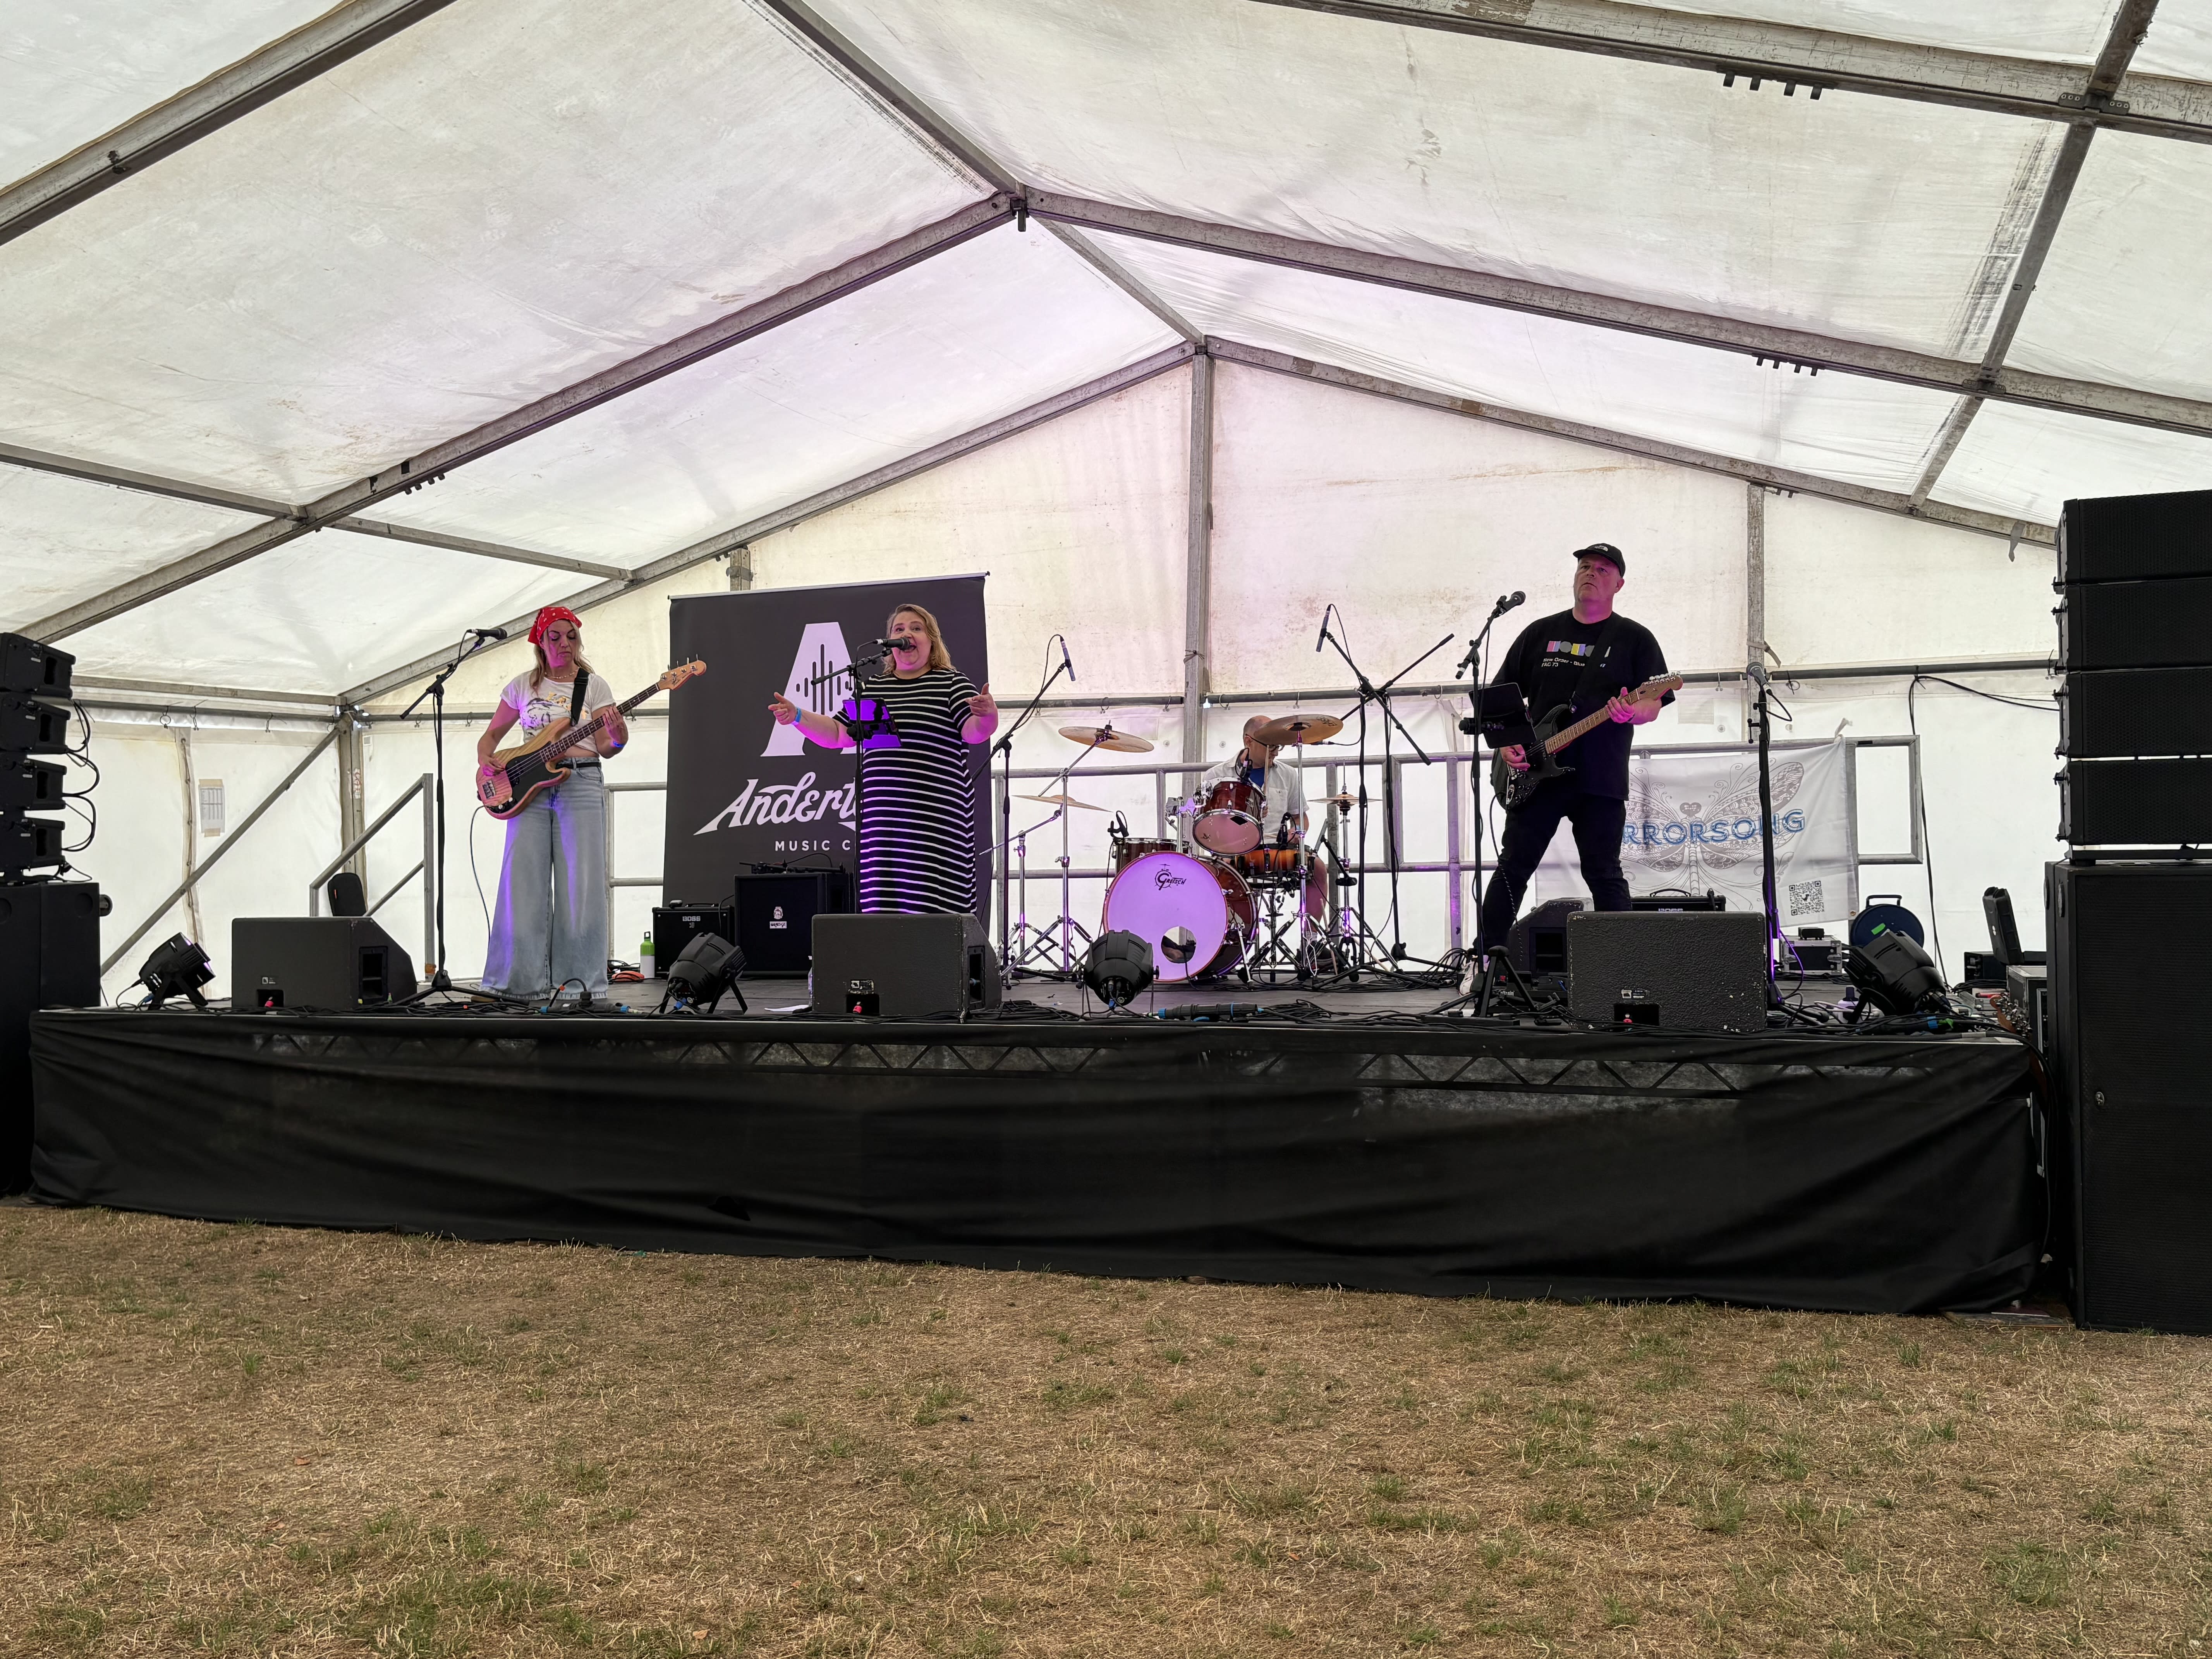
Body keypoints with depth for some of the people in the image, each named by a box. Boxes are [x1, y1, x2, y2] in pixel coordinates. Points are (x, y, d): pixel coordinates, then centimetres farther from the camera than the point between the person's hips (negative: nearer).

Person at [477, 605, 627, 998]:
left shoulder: (595, 686, 9)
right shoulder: (522, 686, 14)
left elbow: (604, 746, 1)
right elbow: (491, 735, 19)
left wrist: (617, 737, -23)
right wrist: (485, 762, -2)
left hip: (581, 784, -1)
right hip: (528, 786, 2)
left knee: (580, 882, -7)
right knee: (522, 881, -4)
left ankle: (578, 977, -2)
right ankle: (520, 977, 1)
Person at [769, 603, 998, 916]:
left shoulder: (952, 683, 5)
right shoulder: (871, 689, 19)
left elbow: (974, 733, -8)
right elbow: (838, 734, 20)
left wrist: (987, 715, -30)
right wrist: (798, 716, 6)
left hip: (936, 822, -4)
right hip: (881, 824, 4)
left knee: (934, 914, -11)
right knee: (881, 911, 0)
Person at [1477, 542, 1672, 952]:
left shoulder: (1634, 639, 6)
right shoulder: (1540, 633, 13)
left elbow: (1654, 704, -2)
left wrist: (1632, 712, -25)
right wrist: (1505, 743, -1)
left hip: (1600, 780, -2)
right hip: (1534, 775, 2)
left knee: (1604, 876, 1)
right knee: (1512, 869, 3)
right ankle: (1486, 956, 9)